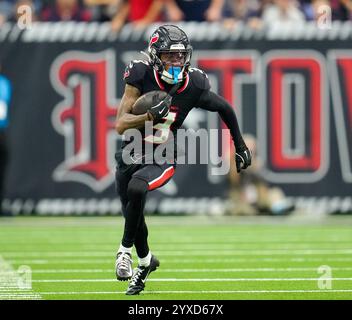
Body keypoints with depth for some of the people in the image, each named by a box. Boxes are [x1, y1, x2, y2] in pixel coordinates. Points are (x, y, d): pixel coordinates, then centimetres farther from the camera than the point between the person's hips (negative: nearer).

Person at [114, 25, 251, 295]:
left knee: (136, 188, -33)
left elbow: (225, 109, 7)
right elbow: (121, 125, -19)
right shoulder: (141, 76, -16)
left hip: (161, 159, -2)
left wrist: (240, 146, 15)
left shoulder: (194, 86, -14)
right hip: (131, 154, 2)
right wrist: (150, 116, -37)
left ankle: (125, 251, -15)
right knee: (133, 214, 13)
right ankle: (146, 261, 44)